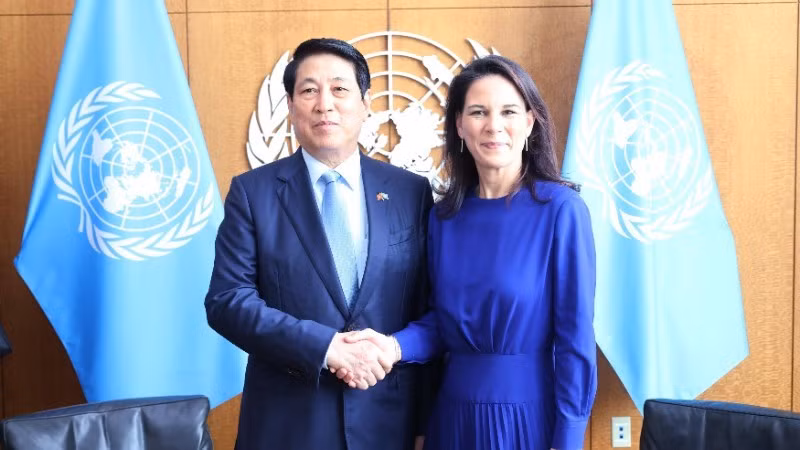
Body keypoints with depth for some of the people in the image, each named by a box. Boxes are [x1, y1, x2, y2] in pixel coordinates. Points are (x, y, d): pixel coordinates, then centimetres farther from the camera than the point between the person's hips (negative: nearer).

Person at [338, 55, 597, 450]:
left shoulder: (560, 208, -11)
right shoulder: (444, 216, 3)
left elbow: (574, 335, -11)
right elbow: (441, 320, 8)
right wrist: (394, 346, -11)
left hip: (528, 414, -4)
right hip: (454, 413, 4)